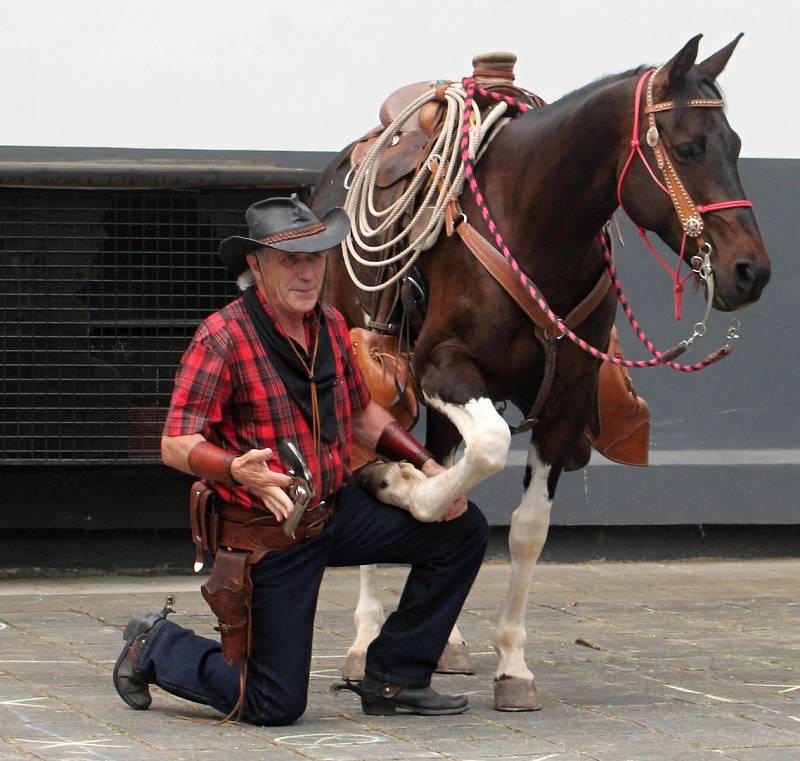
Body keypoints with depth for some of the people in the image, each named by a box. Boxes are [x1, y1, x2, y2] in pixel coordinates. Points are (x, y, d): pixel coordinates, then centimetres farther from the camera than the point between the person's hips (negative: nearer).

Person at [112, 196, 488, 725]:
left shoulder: (331, 326, 3)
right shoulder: (224, 338, -20)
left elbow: (363, 414, 17)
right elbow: (177, 444, -23)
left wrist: (428, 466, 4)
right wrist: (239, 471, -42)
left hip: (337, 512, 7)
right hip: (269, 533, -7)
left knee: (463, 529, -1)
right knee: (276, 707, -5)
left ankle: (392, 679, 10)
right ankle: (156, 646, 22)